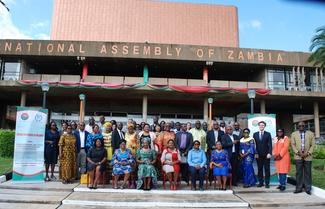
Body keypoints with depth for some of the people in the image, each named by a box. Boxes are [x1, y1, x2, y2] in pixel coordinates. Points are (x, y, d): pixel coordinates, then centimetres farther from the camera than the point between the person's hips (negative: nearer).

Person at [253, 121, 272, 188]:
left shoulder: (268, 134, 4)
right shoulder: (255, 134, 9)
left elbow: (270, 144, -1)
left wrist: (269, 153, -11)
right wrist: (255, 153, -3)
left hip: (266, 155, -1)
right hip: (258, 155, 1)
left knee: (267, 169, 3)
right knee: (260, 169, 5)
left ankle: (267, 183, 10)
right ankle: (261, 182, 13)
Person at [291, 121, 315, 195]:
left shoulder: (311, 134, 6)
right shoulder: (294, 134, 8)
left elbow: (312, 145, 2)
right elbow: (293, 145, 3)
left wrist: (307, 153, -9)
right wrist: (298, 152, -10)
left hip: (308, 156, 0)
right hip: (298, 156, 0)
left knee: (307, 173, 5)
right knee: (299, 173, 3)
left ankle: (308, 189, 14)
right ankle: (299, 188, 9)